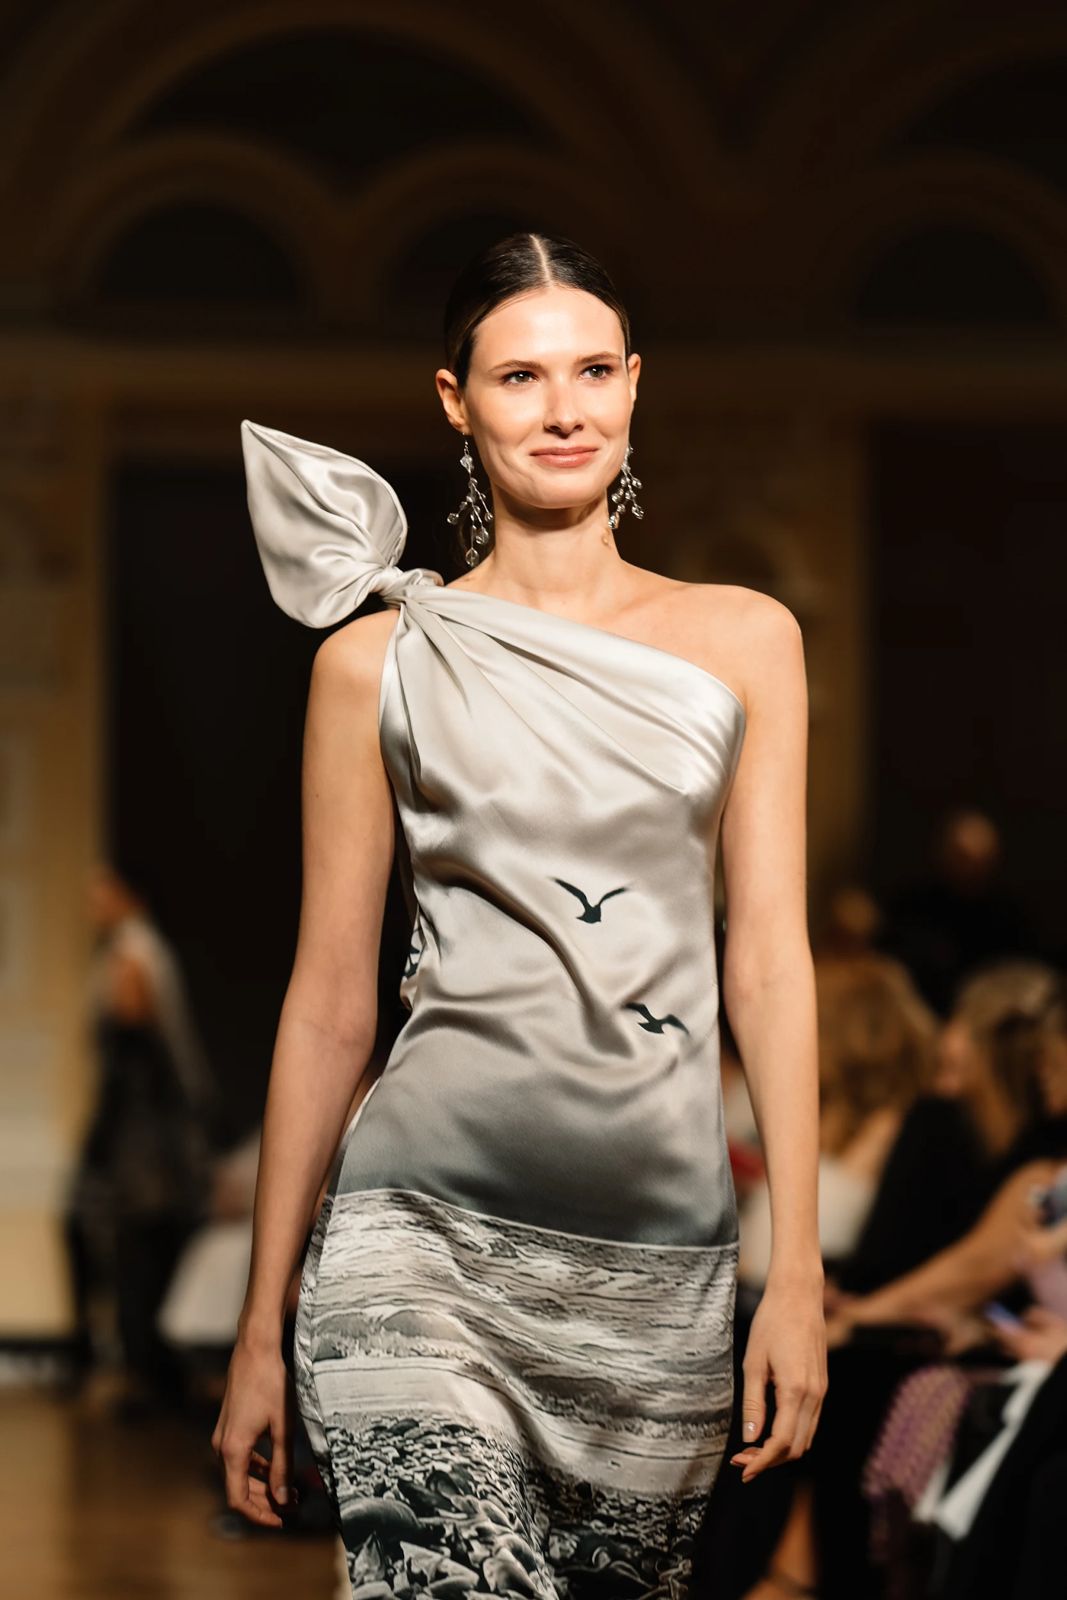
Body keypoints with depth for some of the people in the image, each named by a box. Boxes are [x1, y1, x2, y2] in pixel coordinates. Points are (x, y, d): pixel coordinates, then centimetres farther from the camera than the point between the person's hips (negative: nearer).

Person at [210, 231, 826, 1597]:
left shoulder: (743, 640, 11)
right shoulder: (381, 660, 5)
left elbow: (768, 957, 7)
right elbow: (329, 1001, 8)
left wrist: (796, 1276, -2)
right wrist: (261, 1332, 7)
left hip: (663, 1263, 3)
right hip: (429, 1233, -3)